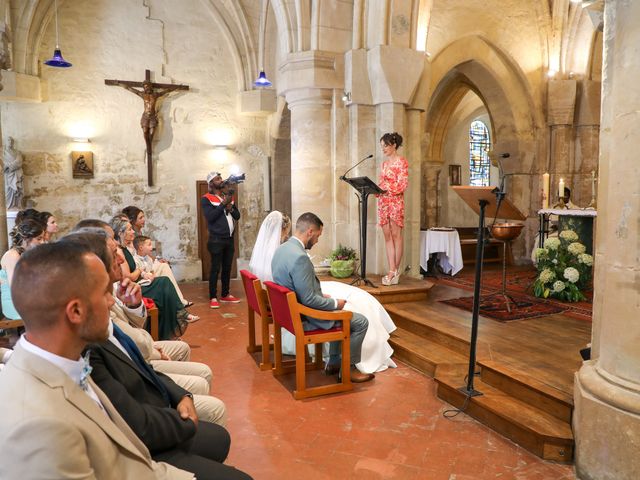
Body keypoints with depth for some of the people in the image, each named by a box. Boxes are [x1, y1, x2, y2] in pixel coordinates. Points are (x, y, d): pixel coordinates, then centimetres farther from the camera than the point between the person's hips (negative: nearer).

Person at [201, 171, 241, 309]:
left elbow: (237, 216, 11)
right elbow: (210, 217, -18)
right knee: (215, 268, -4)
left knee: (227, 268, 11)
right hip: (216, 239, -6)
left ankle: (225, 295, 20)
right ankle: (213, 297, 3)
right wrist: (223, 204, -18)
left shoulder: (229, 196, 14)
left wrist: (231, 208, -9)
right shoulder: (206, 199, -5)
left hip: (229, 238, 6)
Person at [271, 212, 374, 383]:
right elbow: (308, 300, -26)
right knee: (361, 322, 0)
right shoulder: (300, 257, -29)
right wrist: (335, 303, -11)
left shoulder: (281, 249, 2)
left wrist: (321, 296, 12)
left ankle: (334, 363, 31)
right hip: (304, 317, -10)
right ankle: (348, 368, 16)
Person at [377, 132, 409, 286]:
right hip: (383, 201, 7)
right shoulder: (384, 163, 18)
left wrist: (386, 188, -19)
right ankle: (392, 271, 3)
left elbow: (403, 184, -11)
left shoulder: (401, 161, -3)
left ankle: (395, 271, 1)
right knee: (387, 236, 2)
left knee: (396, 235, -3)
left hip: (396, 201, -7)